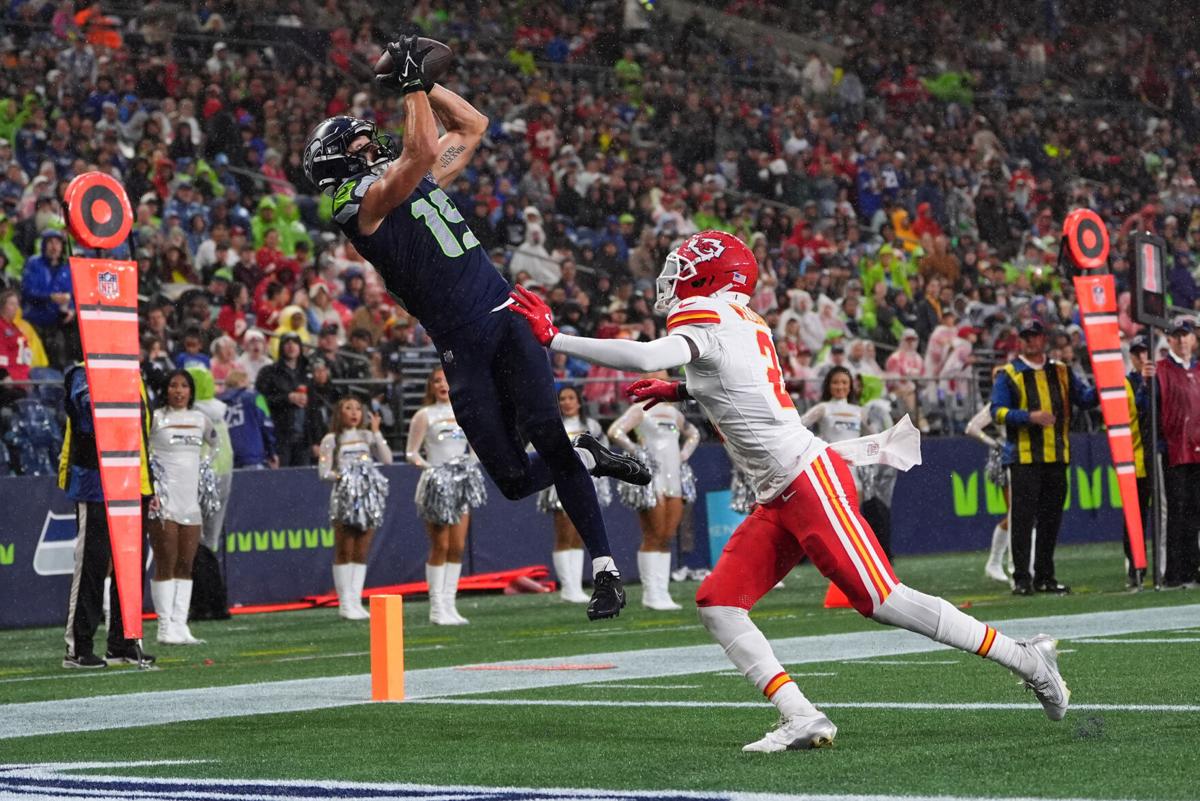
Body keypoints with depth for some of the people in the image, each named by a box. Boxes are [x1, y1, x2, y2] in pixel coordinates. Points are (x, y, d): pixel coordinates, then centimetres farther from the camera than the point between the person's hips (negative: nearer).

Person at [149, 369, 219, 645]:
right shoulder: (155, 418, -3)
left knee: (185, 565, 5)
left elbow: (216, 445, 27)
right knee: (165, 564, -6)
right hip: (163, 500, -5)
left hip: (191, 499, 5)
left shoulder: (200, 418, 12)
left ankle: (180, 626, 8)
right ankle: (165, 627, -5)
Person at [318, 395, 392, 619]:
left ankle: (356, 601, 7)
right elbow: (323, 472, -1)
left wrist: (376, 432, 2)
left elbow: (387, 459, 2)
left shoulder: (367, 436, 15)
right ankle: (345, 603, 1)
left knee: (361, 554, 3)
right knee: (344, 553, -2)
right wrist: (340, 476, -17)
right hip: (344, 497, -3)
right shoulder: (332, 439, 5)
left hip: (369, 498, 3)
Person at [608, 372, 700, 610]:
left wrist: (685, 453, 17)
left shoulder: (673, 411, 18)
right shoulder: (639, 410, -3)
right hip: (652, 479, -7)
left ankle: (662, 591, 9)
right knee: (653, 537, -7)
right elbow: (615, 431, -17)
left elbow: (693, 433, 34)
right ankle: (651, 593, -4)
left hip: (674, 480, 7)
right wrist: (635, 450, -17)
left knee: (668, 537, 5)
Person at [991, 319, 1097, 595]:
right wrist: (1030, 416, -18)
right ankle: (1021, 578, -5)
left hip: (1056, 457, 4)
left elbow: (1084, 398, 9)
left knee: (1051, 519, 8)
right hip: (1023, 457, -4)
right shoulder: (1008, 375, 3)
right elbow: (998, 412, -6)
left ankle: (1045, 577, 16)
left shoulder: (1061, 372, 15)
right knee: (1022, 518, -7)